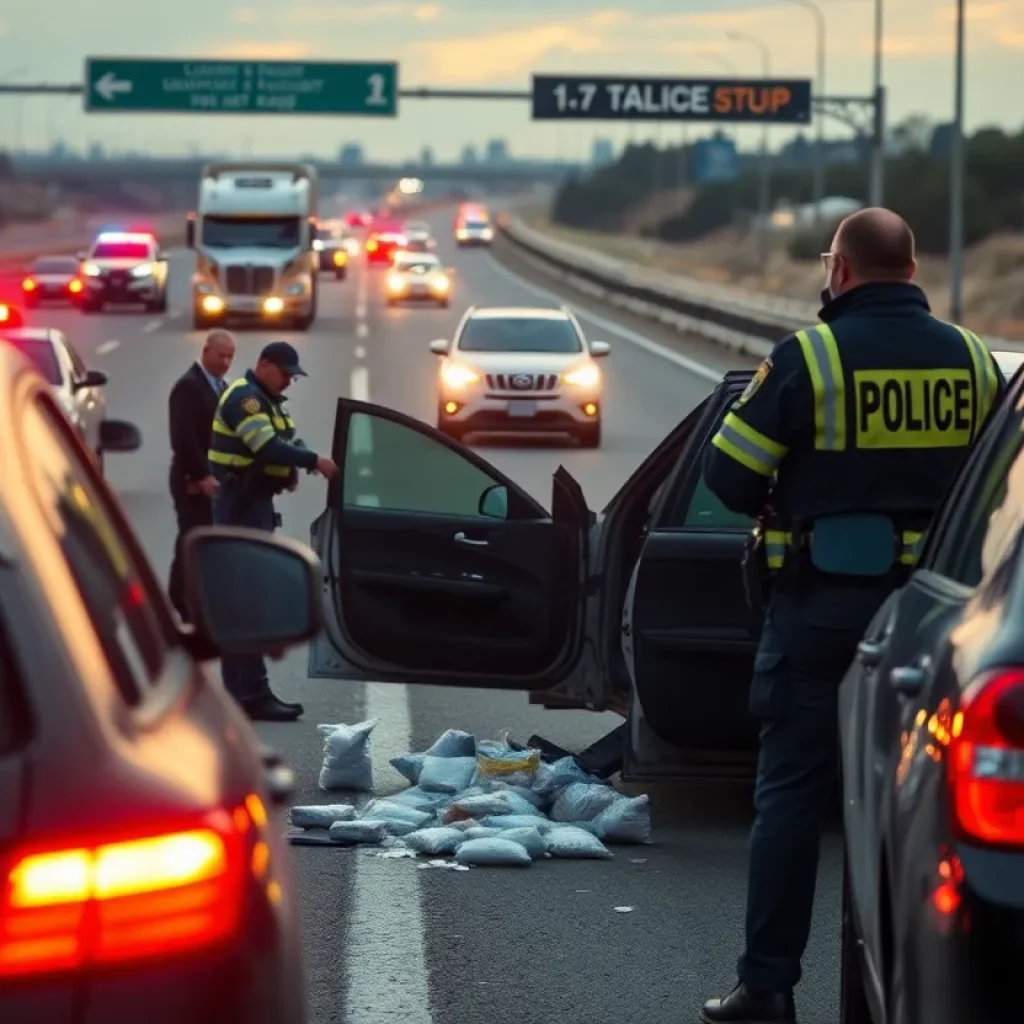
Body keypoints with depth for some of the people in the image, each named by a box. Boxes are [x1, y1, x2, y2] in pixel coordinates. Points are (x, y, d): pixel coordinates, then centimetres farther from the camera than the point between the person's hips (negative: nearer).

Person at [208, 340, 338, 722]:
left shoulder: (268, 400, 17)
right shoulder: (243, 398, -15)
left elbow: (286, 441, 16)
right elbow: (267, 447, -27)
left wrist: (293, 469, -5)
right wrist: (314, 461, -28)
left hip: (256, 503, 11)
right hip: (241, 507, -11)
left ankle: (239, 690, 17)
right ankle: (253, 694, -14)